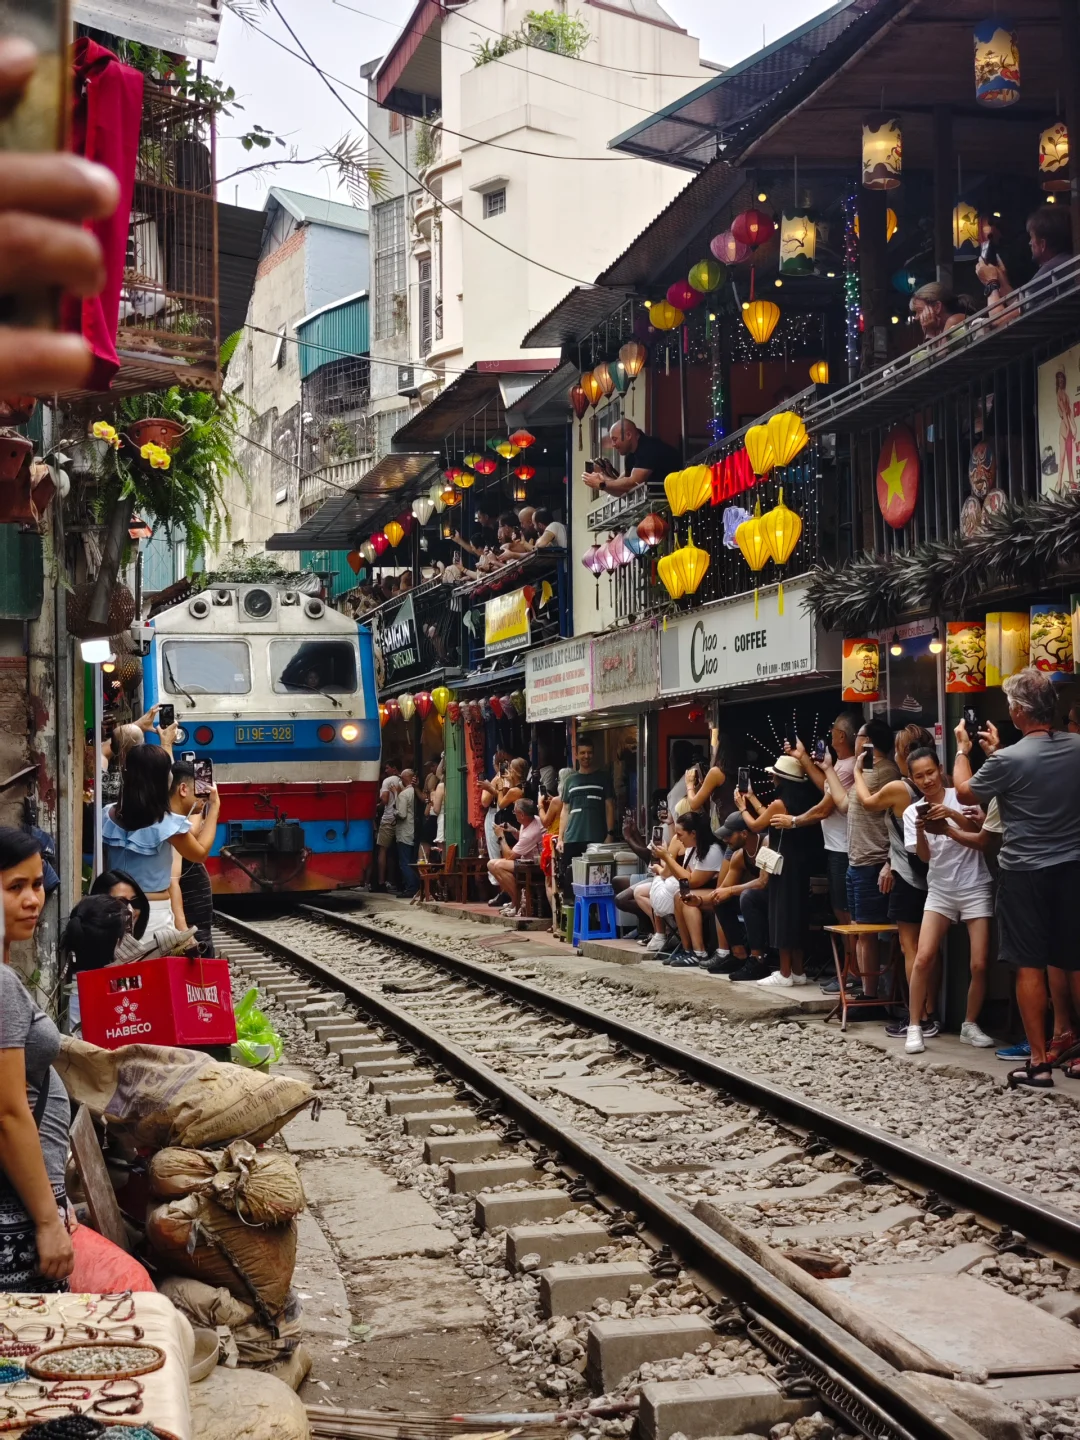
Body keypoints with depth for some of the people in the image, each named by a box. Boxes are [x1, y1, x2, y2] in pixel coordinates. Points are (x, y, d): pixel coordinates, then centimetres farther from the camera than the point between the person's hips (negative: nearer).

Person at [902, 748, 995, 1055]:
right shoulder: (912, 812, 2)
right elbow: (924, 857, -4)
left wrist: (952, 814, -30)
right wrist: (920, 832, -23)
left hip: (975, 888, -2)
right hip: (940, 890, 2)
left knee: (979, 964, -6)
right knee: (923, 958, -11)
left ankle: (970, 1026, 13)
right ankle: (915, 1027, -2)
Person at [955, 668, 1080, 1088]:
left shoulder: (1008, 760, -18)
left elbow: (965, 794, 1)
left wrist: (962, 750, 14)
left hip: (1024, 873, -5)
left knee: (1030, 967, 2)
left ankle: (1039, 1062, 3)